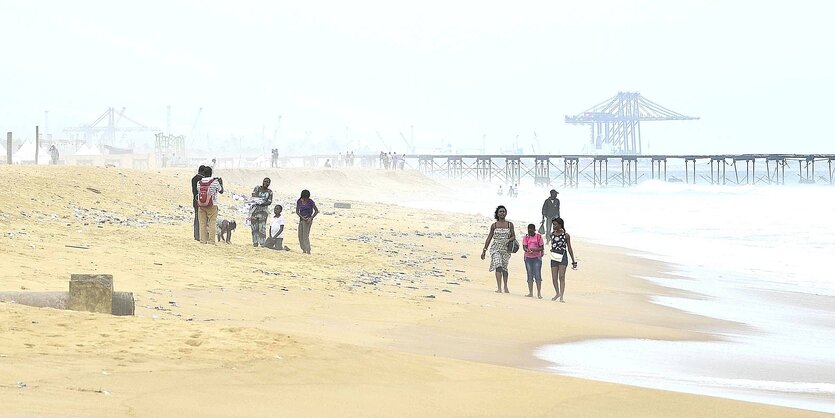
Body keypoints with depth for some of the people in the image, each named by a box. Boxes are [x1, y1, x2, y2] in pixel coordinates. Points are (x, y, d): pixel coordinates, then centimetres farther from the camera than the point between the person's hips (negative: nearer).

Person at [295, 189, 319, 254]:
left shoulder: (310, 202, -9)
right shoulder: (299, 202, 2)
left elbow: (316, 211, -3)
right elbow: (297, 211, 5)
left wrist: (311, 218, -13)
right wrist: (302, 217, -11)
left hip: (308, 220, -6)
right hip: (301, 219, 6)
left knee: (305, 236, -13)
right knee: (300, 236, 4)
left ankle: (308, 251, -13)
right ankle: (303, 250, 12)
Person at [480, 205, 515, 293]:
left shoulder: (510, 224, 6)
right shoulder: (494, 225, 5)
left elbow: (514, 237, 7)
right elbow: (489, 238, 9)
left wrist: (508, 240, -15)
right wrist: (484, 250, 8)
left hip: (506, 249, 1)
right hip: (496, 248, -1)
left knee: (504, 268, 6)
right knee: (498, 266, -17)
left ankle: (505, 287, 21)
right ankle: (499, 288, -25)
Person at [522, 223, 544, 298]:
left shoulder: (538, 237, 0)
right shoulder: (526, 237, 5)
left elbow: (542, 247, -2)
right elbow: (524, 247, -3)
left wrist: (535, 249, -20)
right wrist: (528, 250, -25)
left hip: (537, 258, -2)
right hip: (528, 258, 2)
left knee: (537, 275, -8)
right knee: (530, 275, 4)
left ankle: (539, 293, -7)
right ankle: (530, 293, 8)